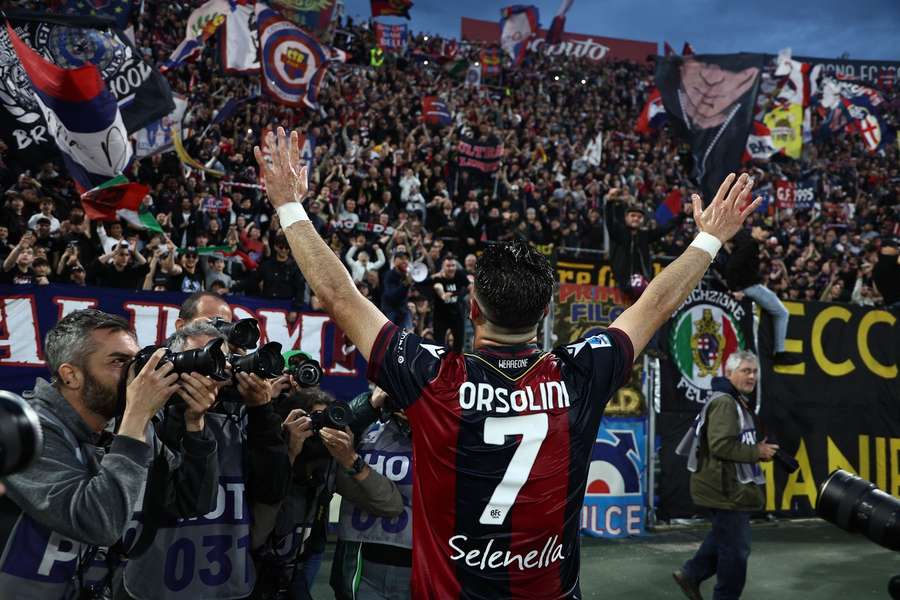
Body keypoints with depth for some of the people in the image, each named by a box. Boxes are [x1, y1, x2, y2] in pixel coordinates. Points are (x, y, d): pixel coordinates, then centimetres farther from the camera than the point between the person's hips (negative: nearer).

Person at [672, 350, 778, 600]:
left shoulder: (738, 401, 17)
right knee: (736, 548, 0)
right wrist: (757, 452, -18)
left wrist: (759, 449, 8)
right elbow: (721, 446, -28)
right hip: (725, 487, -11)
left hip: (731, 485, 11)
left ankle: (691, 574, 31)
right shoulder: (724, 402, -18)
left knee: (723, 537, 22)